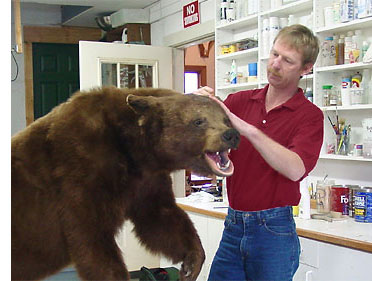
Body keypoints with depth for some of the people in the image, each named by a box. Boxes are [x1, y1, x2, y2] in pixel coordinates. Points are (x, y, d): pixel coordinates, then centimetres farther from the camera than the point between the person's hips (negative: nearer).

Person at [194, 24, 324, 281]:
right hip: (233, 224, 4)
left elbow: (296, 169, -24)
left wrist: (247, 129, -33)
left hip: (274, 230, -4)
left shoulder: (310, 115, -7)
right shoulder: (239, 101, 6)